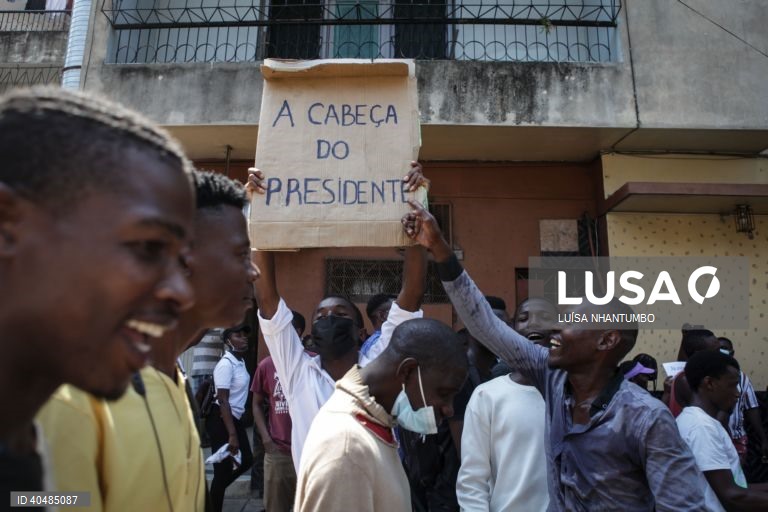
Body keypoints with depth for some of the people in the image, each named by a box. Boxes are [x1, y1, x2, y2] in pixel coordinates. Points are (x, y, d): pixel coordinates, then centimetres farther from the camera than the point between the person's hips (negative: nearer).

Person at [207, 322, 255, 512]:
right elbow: (223, 401, -22)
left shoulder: (240, 361, 7)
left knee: (246, 460, 15)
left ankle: (214, 493, 32)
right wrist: (232, 435, -23)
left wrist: (236, 429, 14)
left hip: (235, 418, 9)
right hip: (221, 420, -9)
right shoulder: (226, 364, -19)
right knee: (223, 469, 1)